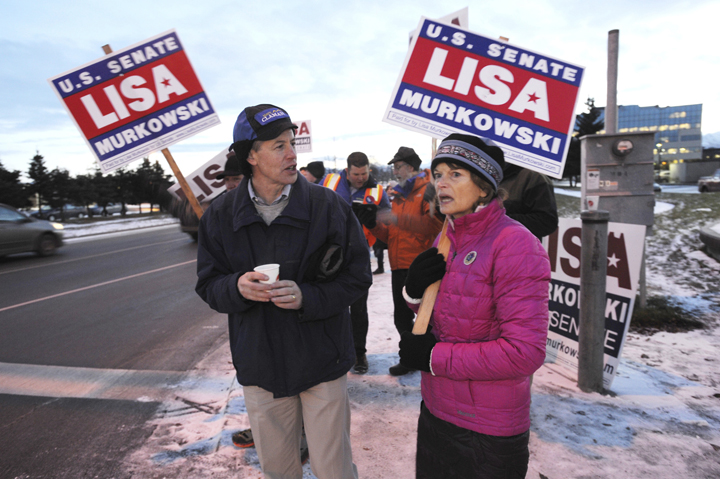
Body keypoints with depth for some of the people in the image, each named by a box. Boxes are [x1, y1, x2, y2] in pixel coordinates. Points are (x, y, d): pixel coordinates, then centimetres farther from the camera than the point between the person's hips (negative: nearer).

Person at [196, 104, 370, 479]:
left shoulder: (328, 205, -10)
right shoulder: (221, 216, -2)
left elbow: (358, 278, -7)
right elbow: (208, 286, 3)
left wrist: (307, 296, -23)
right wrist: (237, 287, -19)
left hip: (321, 360, -2)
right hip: (259, 364, 3)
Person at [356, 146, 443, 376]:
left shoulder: (428, 190, -5)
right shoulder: (398, 196, 19)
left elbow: (435, 224, -21)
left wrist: (397, 219, -23)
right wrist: (373, 224, 1)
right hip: (400, 268, 8)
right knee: (401, 318, 15)